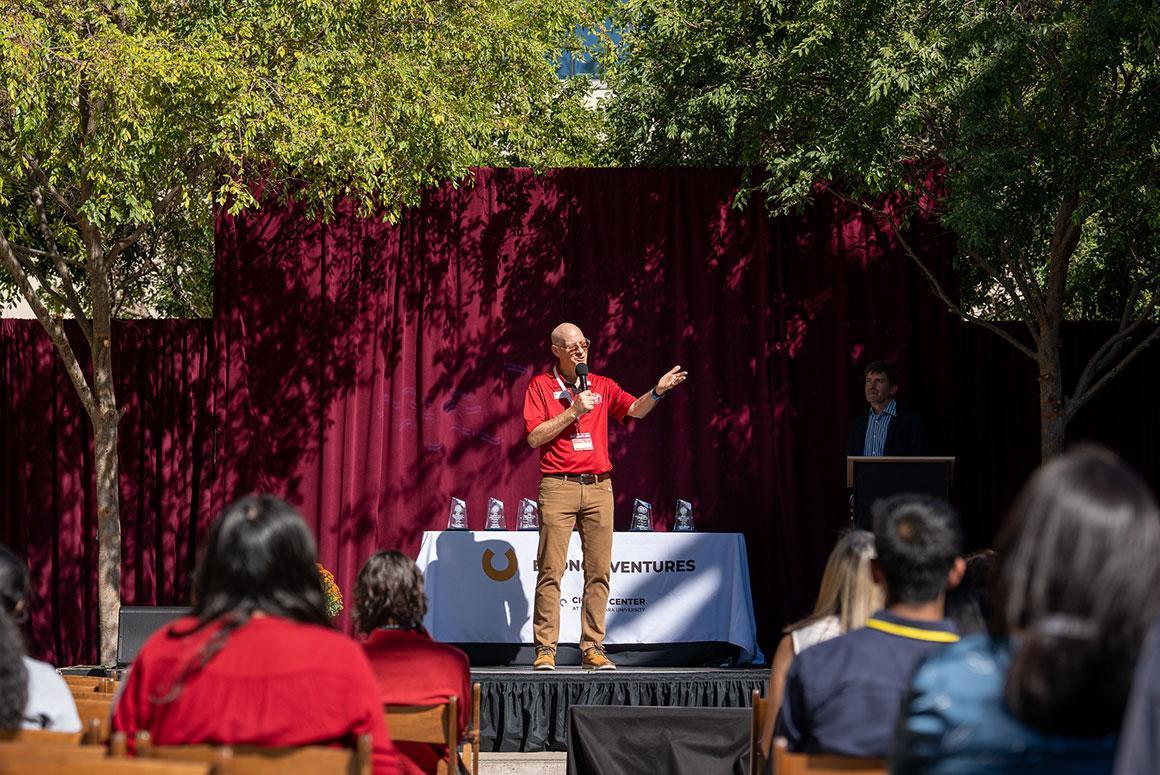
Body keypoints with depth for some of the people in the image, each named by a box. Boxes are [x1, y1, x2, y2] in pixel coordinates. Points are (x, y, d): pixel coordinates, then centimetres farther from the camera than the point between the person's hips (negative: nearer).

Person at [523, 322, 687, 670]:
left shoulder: (602, 386, 15)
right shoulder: (541, 385, 4)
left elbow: (635, 409, 5)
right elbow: (534, 437, -4)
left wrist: (658, 391, -13)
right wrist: (574, 411, -10)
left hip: (599, 486, 4)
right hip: (558, 487, -4)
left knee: (599, 570, 2)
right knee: (551, 570, -6)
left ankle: (592, 648, 6)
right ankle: (545, 649, -3)